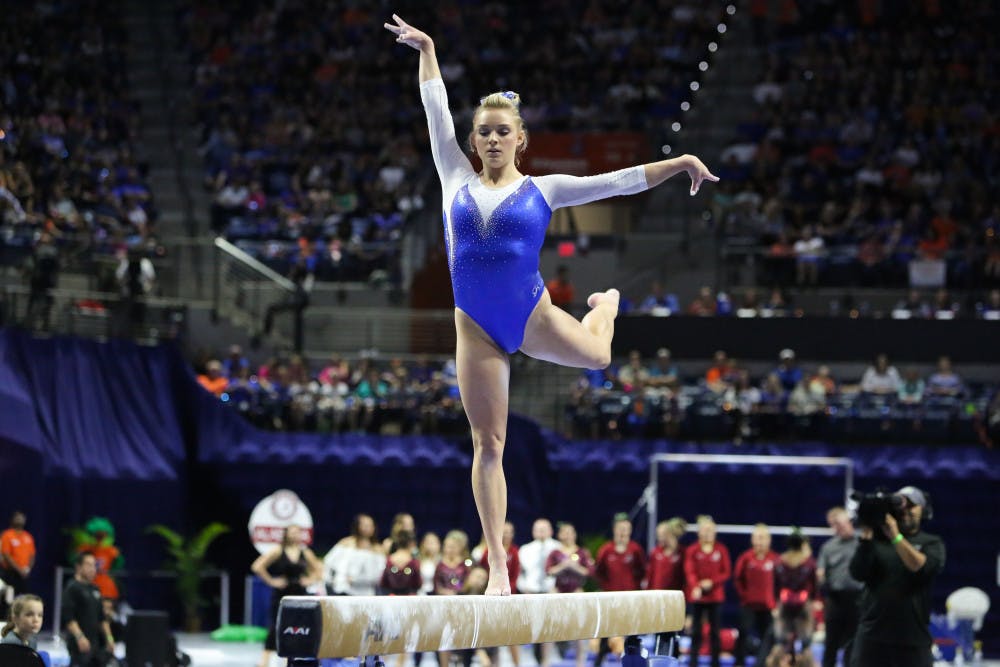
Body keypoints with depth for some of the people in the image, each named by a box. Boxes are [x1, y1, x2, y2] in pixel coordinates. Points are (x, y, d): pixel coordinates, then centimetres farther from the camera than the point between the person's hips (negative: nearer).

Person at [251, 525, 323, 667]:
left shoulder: (305, 553, 6)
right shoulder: (278, 551, -4)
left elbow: (318, 569, 18)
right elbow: (257, 566, -8)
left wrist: (311, 580, 2)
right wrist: (271, 581, -10)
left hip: (299, 594, 3)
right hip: (281, 594, -3)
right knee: (275, 626, -6)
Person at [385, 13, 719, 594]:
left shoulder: (542, 190, 1)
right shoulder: (458, 181, 6)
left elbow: (621, 181, 0)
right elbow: (436, 111, 12)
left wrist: (680, 163, -3)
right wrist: (427, 50, 16)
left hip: (532, 317, -1)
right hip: (476, 329, 1)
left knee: (596, 355, 25)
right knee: (487, 445, 1)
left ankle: (606, 304, 62)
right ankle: (498, 566, 5)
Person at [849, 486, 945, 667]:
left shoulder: (931, 543, 7)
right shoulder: (877, 540, 9)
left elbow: (922, 568, -14)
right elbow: (858, 573, -4)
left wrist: (896, 536, -19)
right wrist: (866, 537, -15)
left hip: (913, 639, -1)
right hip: (872, 635, 1)